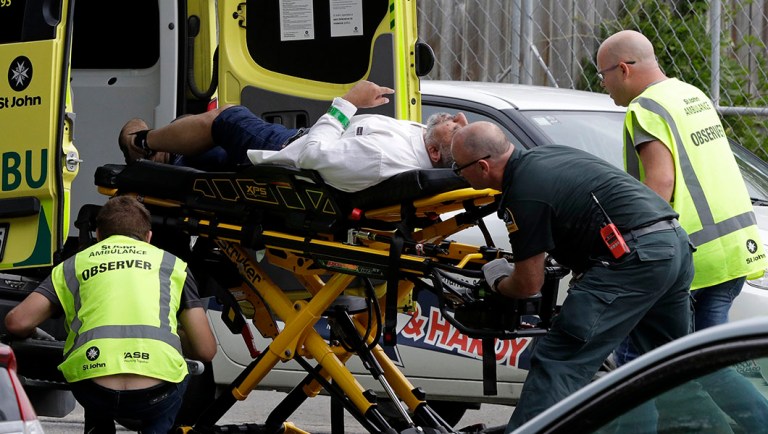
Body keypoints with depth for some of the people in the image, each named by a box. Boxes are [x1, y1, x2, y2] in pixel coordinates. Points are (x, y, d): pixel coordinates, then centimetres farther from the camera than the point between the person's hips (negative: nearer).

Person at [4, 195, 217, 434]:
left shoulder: (74, 265, 24)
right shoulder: (172, 264, 24)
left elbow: (17, 322, 12)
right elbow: (206, 350, 20)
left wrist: (31, 333, 37)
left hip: (96, 395, 1)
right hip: (154, 397, -1)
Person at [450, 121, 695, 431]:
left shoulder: (524, 195, -10)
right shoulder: (544, 155, 17)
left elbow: (528, 285, -3)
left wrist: (497, 283, 19)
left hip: (635, 258, -10)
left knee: (557, 363, -9)